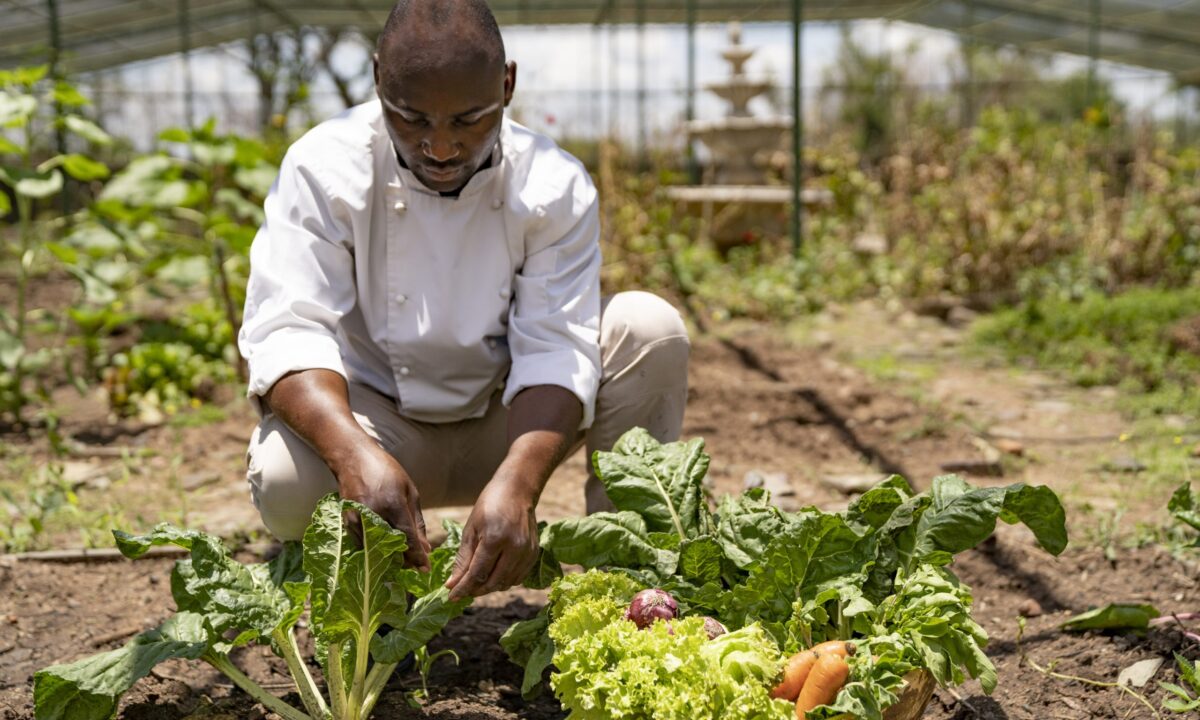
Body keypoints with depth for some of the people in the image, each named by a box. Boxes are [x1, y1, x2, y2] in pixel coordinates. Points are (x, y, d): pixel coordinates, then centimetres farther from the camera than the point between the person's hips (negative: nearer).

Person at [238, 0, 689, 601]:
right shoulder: (323, 168, -17)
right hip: (377, 424, -1)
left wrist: (517, 483, -43)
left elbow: (555, 349, -22)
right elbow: (287, 332, -27)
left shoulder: (555, 186, -15)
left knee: (651, 330, -23)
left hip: (507, 420, 1)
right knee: (285, 479, -35)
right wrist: (356, 455, -48)